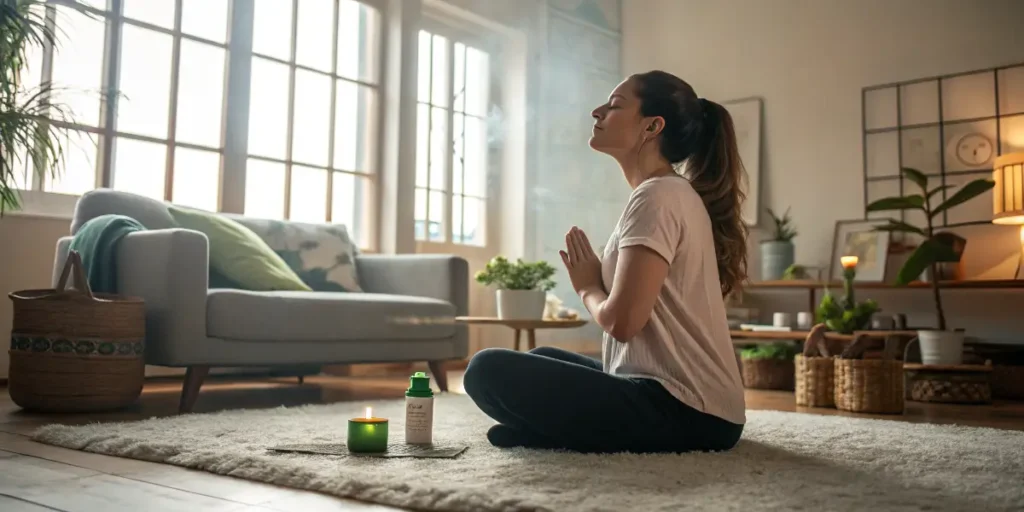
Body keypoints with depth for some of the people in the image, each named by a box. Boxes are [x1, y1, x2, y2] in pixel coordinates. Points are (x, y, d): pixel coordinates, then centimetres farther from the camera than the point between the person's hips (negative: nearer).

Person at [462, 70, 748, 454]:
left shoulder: (658, 196, -14)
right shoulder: (673, 194, 17)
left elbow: (621, 321, -20)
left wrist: (588, 287, -1)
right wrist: (596, 283, 2)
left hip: (681, 410, -10)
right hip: (683, 401, 10)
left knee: (489, 369, -17)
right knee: (543, 359, 27)